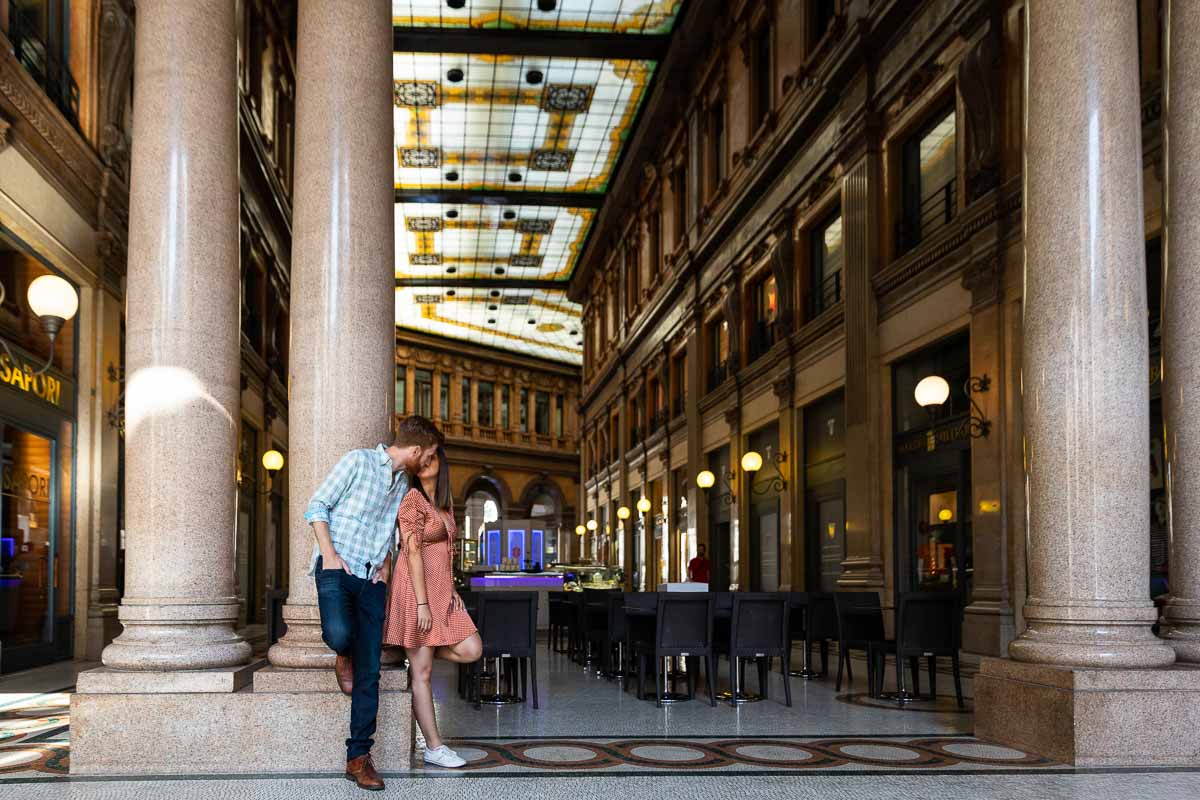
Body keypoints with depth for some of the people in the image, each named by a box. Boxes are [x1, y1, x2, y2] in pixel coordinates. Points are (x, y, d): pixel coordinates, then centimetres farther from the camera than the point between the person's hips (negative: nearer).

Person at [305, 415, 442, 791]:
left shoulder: (402, 484, 19)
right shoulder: (358, 461, -3)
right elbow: (317, 505, -4)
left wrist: (384, 563, 12)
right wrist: (329, 554, -13)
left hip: (371, 578, 6)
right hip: (338, 567, -6)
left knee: (369, 672, -1)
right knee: (340, 634, -32)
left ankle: (358, 757, 4)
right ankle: (343, 656, 6)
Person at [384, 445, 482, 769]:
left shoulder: (444, 502, 15)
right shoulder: (412, 499, -10)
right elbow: (413, 552, -16)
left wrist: (452, 589, 11)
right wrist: (422, 604, -19)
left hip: (441, 590, 8)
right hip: (416, 588, -8)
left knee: (472, 651, -5)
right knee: (422, 671, -2)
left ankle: (419, 653, 18)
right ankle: (434, 748, 3)